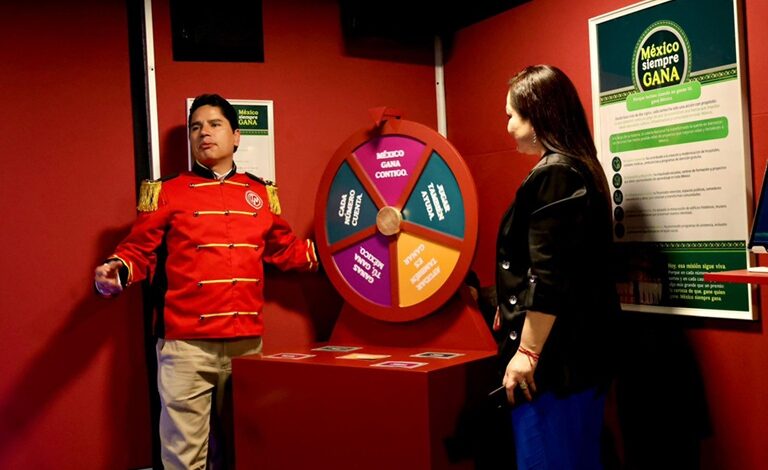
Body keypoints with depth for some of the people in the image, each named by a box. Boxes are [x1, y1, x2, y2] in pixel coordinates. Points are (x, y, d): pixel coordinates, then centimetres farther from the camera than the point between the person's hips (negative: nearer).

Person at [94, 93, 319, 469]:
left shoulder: (261, 192, 13)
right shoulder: (166, 192, 2)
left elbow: (284, 249, 22)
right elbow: (138, 250, 2)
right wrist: (115, 272, -18)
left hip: (247, 341, 4)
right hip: (186, 344, -3)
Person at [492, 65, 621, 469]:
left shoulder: (552, 175, -15)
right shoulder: (580, 169, 14)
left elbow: (547, 278, -22)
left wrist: (527, 351, -18)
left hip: (553, 355, -10)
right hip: (578, 349, 10)